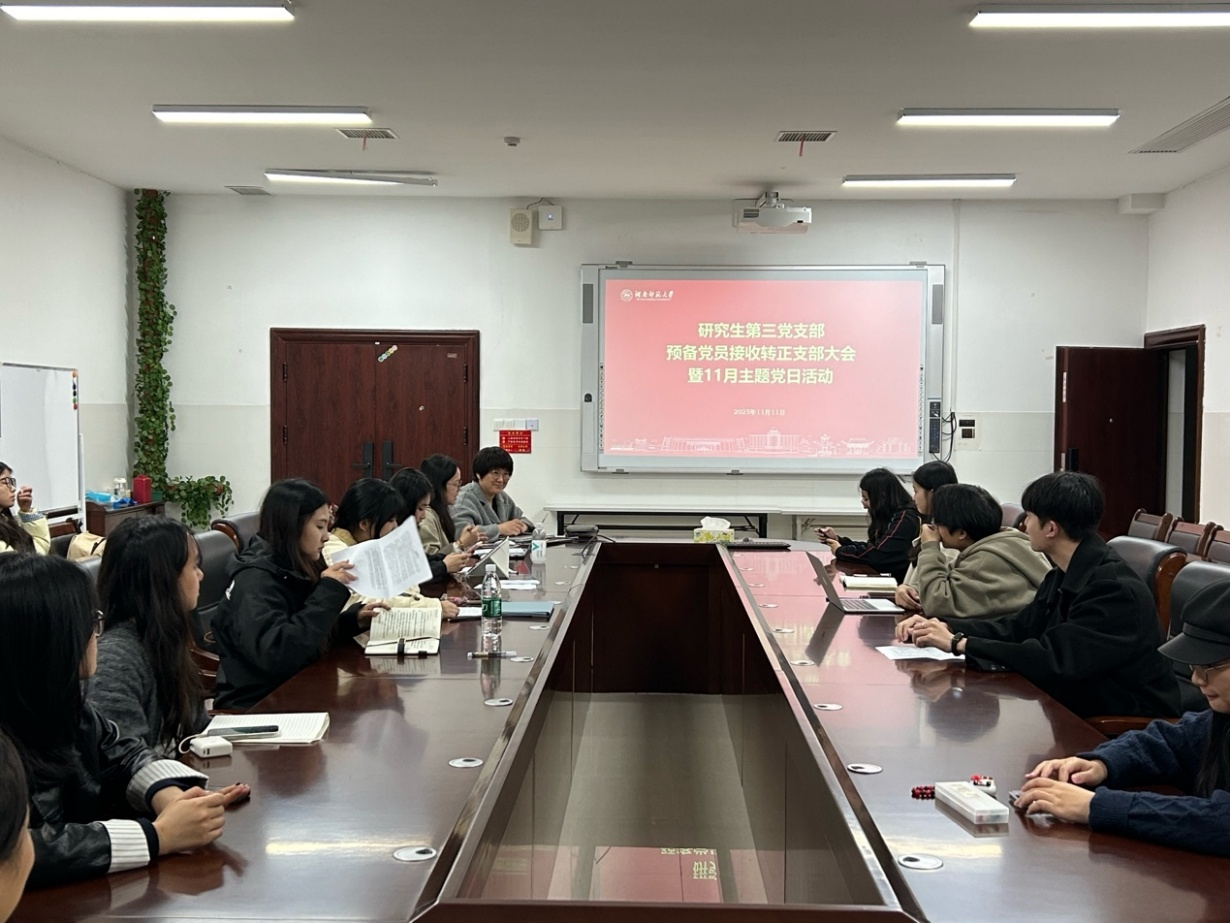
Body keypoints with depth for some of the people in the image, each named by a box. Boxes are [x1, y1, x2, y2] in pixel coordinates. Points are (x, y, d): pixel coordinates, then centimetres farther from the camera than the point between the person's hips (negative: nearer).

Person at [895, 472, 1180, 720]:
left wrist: (959, 643, -23)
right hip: (1080, 702, 8)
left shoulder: (1114, 589, -23)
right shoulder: (1066, 575, 6)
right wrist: (945, 628, -3)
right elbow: (1019, 627, 12)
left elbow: (1052, 661, -28)